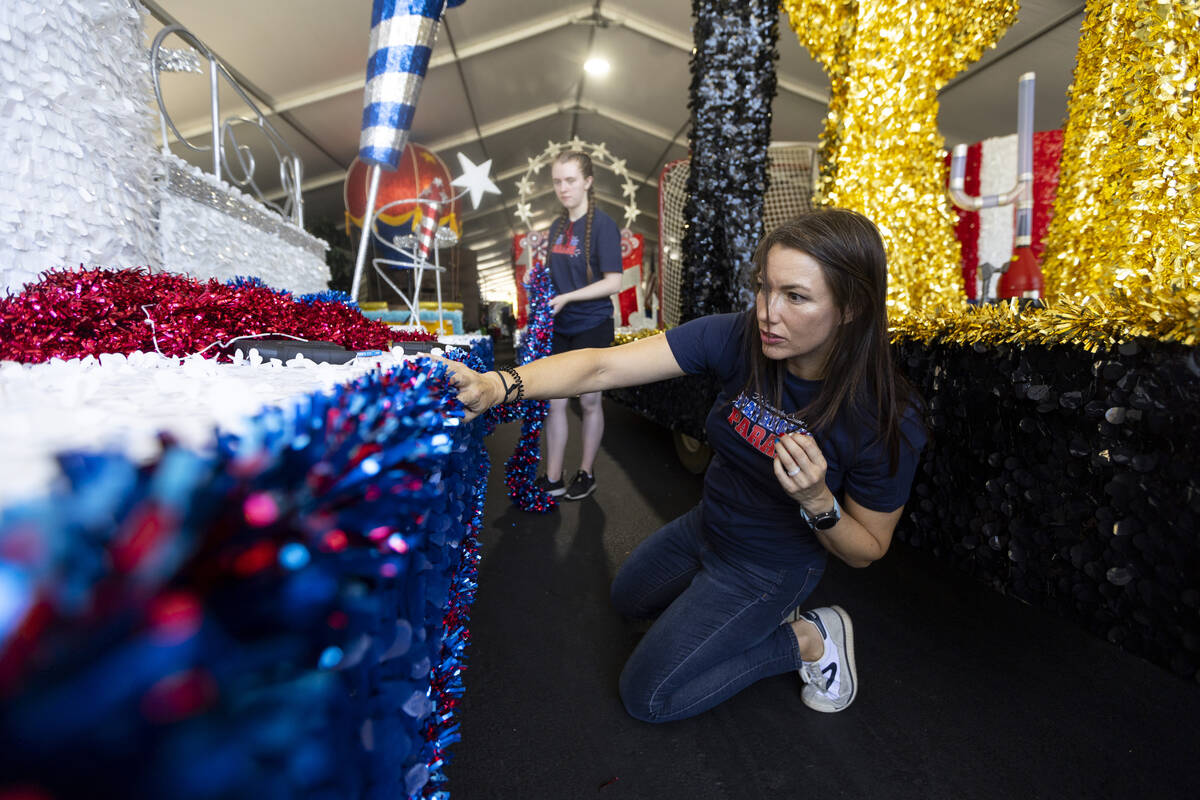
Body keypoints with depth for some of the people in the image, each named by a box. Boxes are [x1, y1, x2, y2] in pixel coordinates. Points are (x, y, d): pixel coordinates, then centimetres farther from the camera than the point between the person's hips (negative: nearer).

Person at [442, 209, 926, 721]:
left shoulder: (888, 421, -31)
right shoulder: (737, 338, -25)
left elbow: (867, 551, -15)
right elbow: (603, 367, -31)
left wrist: (818, 501, -37)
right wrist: (498, 385, -46)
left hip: (771, 566, -5)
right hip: (707, 526, 6)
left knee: (647, 695, 1)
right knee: (628, 600, 30)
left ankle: (807, 639, 9)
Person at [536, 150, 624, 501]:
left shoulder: (602, 225, -10)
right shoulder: (557, 226, 10)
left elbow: (612, 282, -16)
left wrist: (566, 298, -21)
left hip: (591, 327, -6)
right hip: (558, 327, 6)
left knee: (589, 402, 7)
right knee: (554, 402, 7)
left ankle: (586, 474, 24)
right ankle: (553, 479, 17)